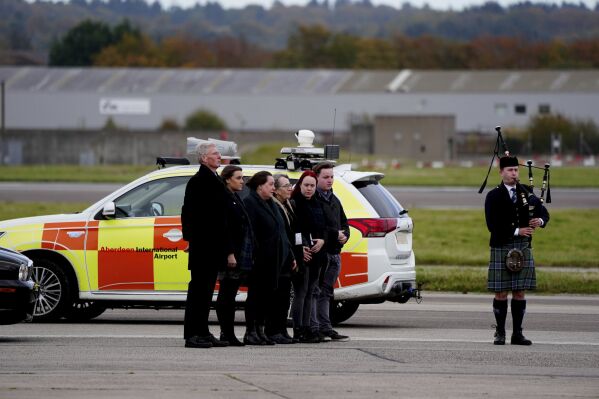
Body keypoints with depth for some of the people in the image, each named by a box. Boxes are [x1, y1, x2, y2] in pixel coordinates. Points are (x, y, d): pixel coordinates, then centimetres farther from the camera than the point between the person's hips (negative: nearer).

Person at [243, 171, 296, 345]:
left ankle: (260, 330, 14)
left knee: (267, 295, 9)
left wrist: (289, 255, 18)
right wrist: (251, 255, -23)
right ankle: (250, 332, -1)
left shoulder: (270, 205, 19)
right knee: (255, 294, -4)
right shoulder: (250, 203, -9)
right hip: (259, 259, -8)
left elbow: (281, 232, 22)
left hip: (274, 260, 8)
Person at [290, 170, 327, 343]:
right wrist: (300, 249, -20)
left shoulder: (318, 205, 17)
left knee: (309, 293, 10)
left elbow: (324, 228, 19)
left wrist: (322, 241, -2)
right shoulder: (294, 204, -7)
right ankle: (298, 330, -7)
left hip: (316, 255, 7)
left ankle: (306, 328, 14)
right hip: (301, 256, -7)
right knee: (300, 293, -8)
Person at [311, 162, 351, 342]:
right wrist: (335, 234, -15)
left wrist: (344, 236, 4)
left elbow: (344, 223, 26)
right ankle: (314, 328, -7)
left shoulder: (334, 200, 21)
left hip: (334, 253, 9)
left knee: (326, 292, 11)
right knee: (315, 291, -6)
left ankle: (325, 328, 13)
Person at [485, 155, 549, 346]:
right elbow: (493, 225, -10)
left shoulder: (527, 193, 11)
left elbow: (544, 213, 9)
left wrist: (540, 220, -15)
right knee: (501, 293, -1)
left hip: (523, 249, 3)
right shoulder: (494, 196, -2)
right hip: (501, 249, -3)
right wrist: (517, 231, -16)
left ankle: (517, 334, 7)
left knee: (519, 292, 4)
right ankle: (500, 333, 6)